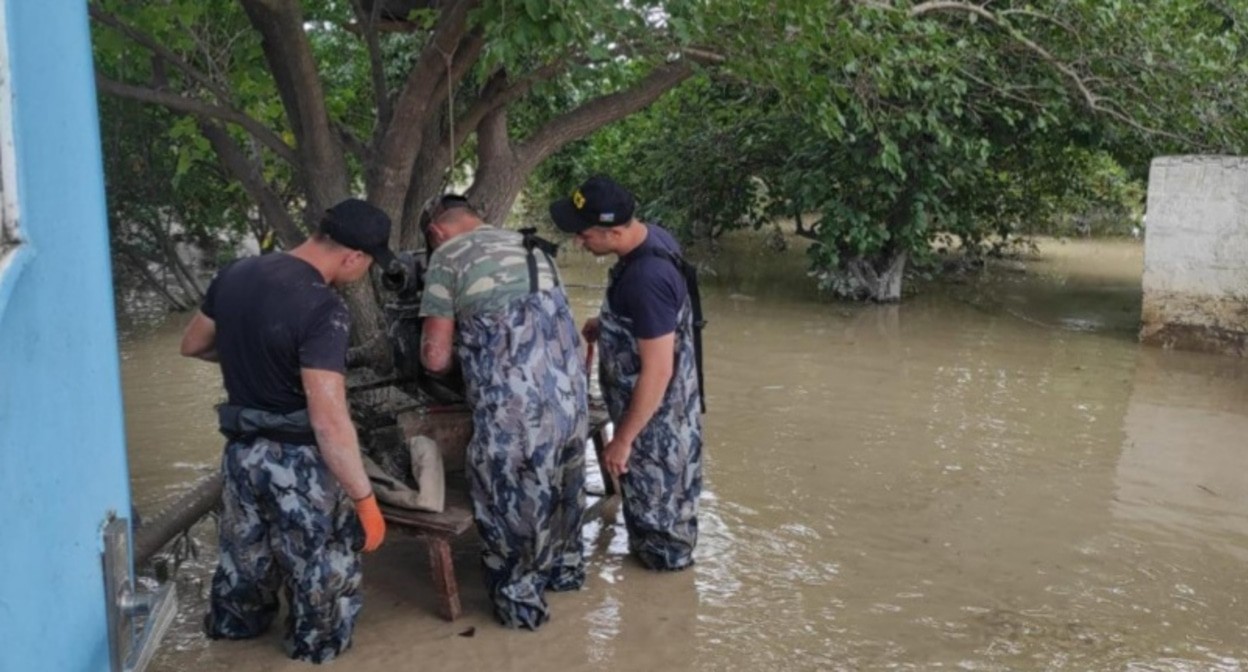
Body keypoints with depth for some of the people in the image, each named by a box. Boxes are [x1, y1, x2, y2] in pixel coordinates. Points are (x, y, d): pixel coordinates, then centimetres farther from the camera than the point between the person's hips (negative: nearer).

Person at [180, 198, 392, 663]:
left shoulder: (234, 275, -2)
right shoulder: (322, 310, -26)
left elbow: (192, 345, 15)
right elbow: (328, 421, -30)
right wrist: (365, 500, -24)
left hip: (242, 448, 7)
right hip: (299, 459, -7)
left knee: (246, 549, 29)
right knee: (322, 563, 16)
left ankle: (233, 622, 50)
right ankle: (318, 644, 34)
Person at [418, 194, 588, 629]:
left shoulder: (447, 257, 2)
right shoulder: (533, 248, 19)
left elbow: (436, 359, 0)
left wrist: (464, 349, 22)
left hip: (513, 405, -6)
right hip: (570, 392, 6)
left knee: (508, 500, 13)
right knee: (562, 486, 25)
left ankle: (520, 602, 26)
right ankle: (565, 569, 45)